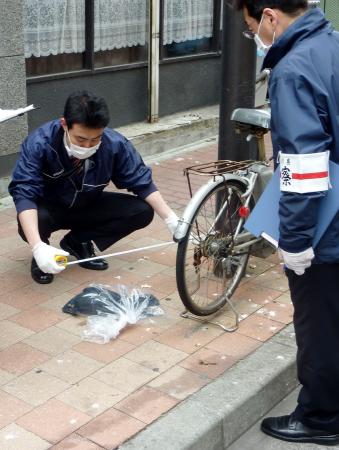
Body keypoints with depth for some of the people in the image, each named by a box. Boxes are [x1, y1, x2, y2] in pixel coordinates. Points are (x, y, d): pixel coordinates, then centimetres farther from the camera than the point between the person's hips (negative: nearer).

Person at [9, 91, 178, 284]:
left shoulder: (115, 144, -25)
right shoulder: (39, 144, -31)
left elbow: (142, 182, -14)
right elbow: (24, 192, -37)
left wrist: (171, 218, -26)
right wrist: (38, 247, -50)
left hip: (88, 207, 4)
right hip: (49, 209, -3)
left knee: (143, 211, -16)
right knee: (32, 224, -37)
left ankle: (77, 242, 2)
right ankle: (42, 254, 0)